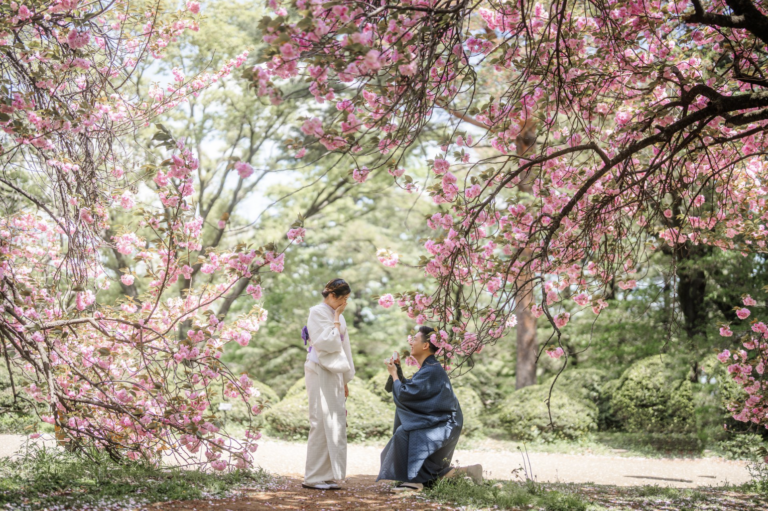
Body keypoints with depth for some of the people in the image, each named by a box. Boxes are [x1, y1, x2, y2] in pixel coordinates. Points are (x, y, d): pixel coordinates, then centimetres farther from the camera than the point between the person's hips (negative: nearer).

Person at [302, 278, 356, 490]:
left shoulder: (337, 316, 17)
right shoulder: (317, 313, -8)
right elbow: (326, 342, -19)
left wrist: (345, 381, 18)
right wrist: (336, 319, -10)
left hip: (333, 373, 8)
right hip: (320, 373, -8)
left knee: (335, 423, 6)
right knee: (321, 423, -8)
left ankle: (328, 476, 10)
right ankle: (313, 477, -3)